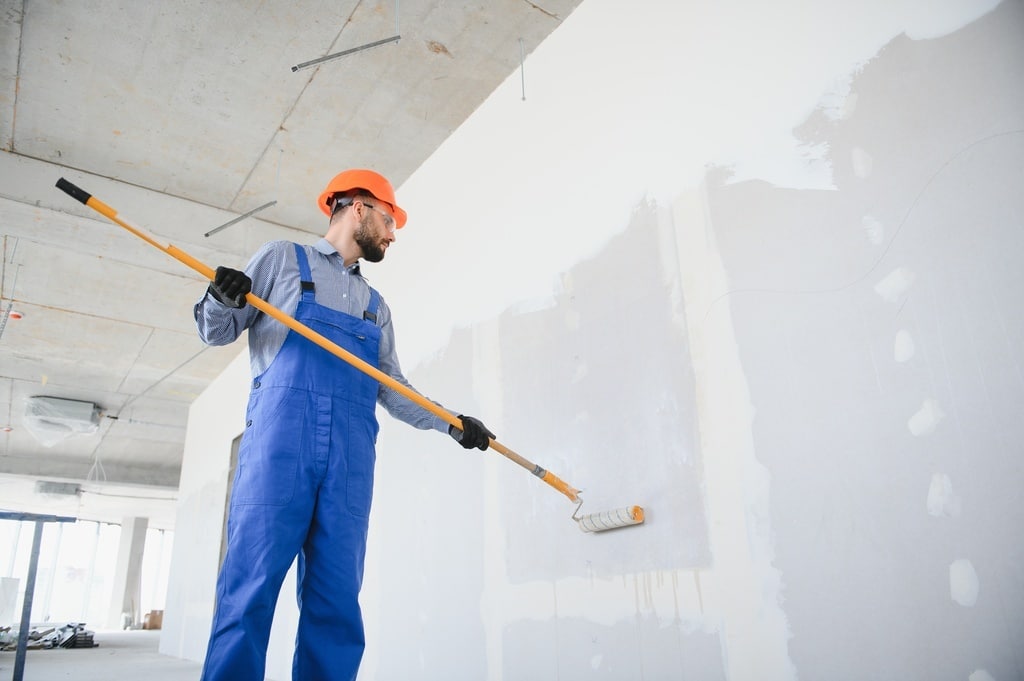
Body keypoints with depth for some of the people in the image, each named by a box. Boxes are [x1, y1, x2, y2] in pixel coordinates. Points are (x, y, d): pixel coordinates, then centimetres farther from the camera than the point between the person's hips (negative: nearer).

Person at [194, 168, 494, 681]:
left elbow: (392, 388, 22)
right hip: (281, 433, -4)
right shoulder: (283, 259, 13)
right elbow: (218, 332, 11)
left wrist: (450, 423, 11)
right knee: (251, 583, -8)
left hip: (351, 451, 4)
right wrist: (219, 300, -11)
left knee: (337, 599, 1)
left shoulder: (376, 305, 26)